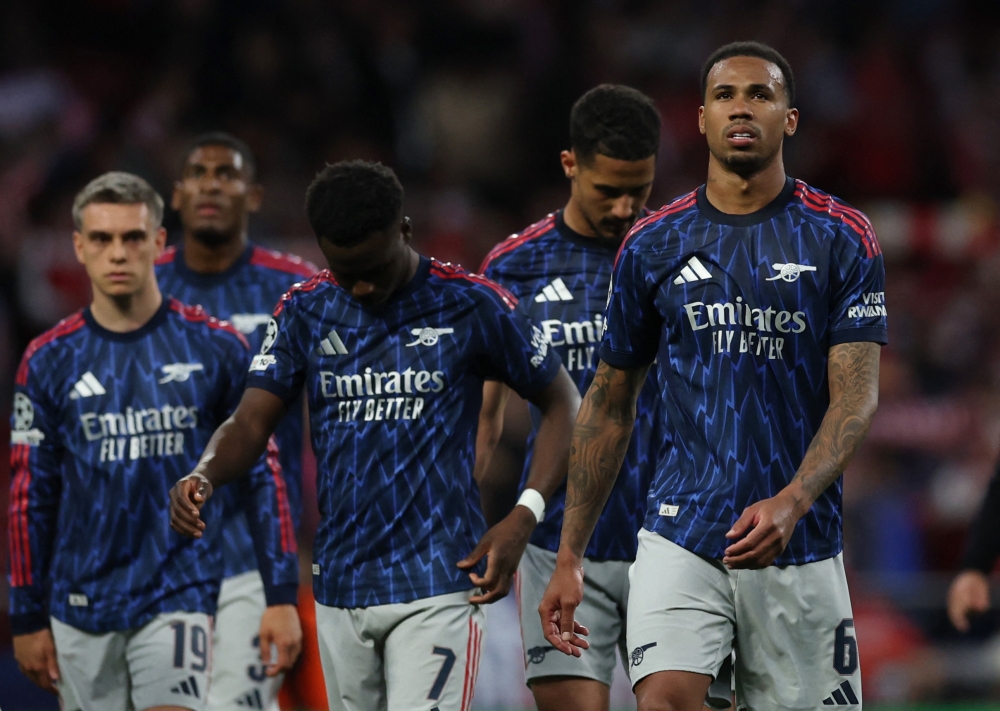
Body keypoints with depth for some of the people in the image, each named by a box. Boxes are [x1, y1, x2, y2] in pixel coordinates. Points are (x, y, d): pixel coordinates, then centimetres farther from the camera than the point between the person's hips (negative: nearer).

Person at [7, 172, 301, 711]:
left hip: (180, 595, -2)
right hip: (81, 602, 2)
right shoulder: (49, 361, 3)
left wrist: (282, 596, -3)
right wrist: (27, 617, 5)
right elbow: (30, 497, 7)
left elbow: (261, 474, 3)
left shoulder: (215, 348, 1)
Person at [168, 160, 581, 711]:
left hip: (437, 585, -5)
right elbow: (251, 422, 4)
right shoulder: (304, 310, 7)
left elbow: (563, 404, 4)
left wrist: (524, 517, -10)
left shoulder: (470, 304, -4)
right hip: (339, 585, 5)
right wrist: (202, 478, -19)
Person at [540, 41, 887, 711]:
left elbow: (857, 396, -7)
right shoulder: (653, 245, 7)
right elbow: (610, 405, 13)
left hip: (800, 543, 0)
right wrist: (570, 556, 10)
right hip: (681, 534, 0)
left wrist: (791, 503, -25)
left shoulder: (842, 239, 1)